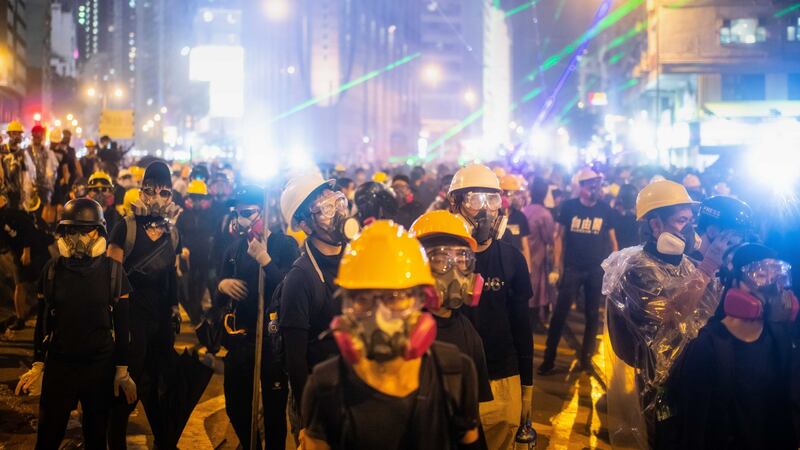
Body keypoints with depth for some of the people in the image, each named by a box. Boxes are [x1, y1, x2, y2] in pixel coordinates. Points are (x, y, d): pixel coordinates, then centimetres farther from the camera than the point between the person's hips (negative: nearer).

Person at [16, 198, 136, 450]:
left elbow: (122, 323, -1)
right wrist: (38, 365, 4)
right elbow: (43, 322, 6)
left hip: (100, 366, -1)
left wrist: (122, 370, -3)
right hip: (58, 365, 1)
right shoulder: (52, 270, 0)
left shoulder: (113, 271, -4)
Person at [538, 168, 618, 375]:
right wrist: (556, 267, -5)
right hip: (572, 268, -2)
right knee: (560, 313, -2)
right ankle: (548, 359, 4)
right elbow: (559, 237, 0)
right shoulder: (569, 207, -4)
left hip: (597, 269, 2)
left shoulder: (605, 210, 0)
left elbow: (612, 239, 6)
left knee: (593, 315, 9)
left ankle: (586, 357, 21)